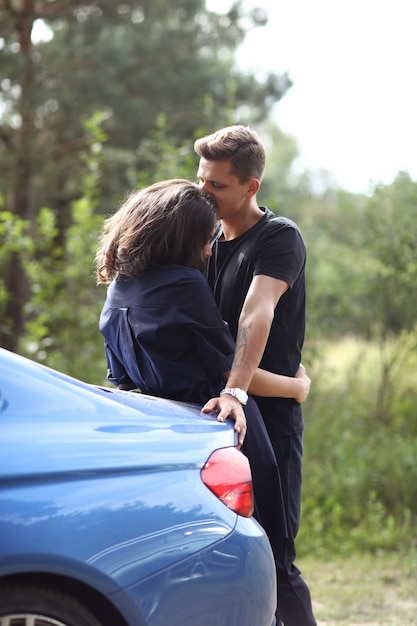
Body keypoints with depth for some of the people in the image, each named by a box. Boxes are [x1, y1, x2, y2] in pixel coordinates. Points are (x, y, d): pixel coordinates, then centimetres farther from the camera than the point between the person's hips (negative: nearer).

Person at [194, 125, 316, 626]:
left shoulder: (280, 237, -7)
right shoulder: (207, 241, 16)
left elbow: (258, 311, -25)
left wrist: (236, 390, -39)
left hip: (269, 416, -7)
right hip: (214, 416, 7)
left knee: (272, 559, -8)